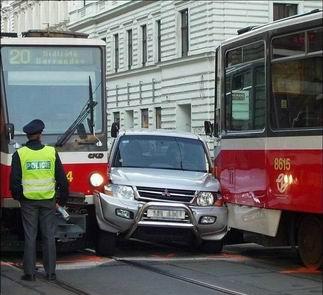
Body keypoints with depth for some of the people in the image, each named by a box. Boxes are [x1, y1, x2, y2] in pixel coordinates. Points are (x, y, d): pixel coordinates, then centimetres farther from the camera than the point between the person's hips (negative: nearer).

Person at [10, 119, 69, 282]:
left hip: (28, 201, -1)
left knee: (30, 237, 5)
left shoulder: (19, 154, -5)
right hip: (48, 201, 1)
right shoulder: (52, 152, -1)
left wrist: (18, 197, 12)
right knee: (49, 237, 7)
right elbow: (62, 179, 2)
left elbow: (14, 181, -4)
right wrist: (62, 200, 12)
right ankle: (50, 272, 9)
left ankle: (29, 273, 5)